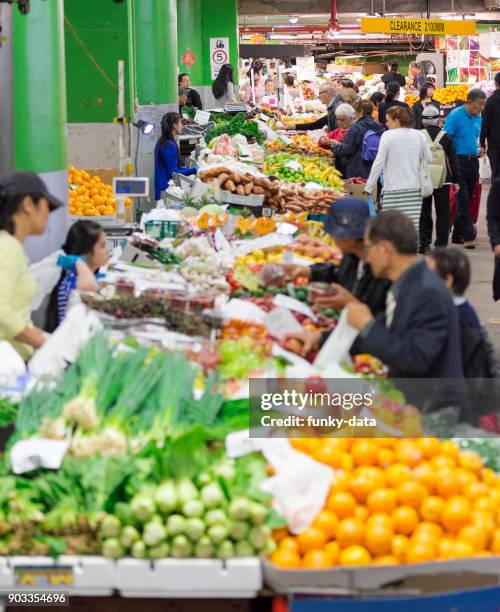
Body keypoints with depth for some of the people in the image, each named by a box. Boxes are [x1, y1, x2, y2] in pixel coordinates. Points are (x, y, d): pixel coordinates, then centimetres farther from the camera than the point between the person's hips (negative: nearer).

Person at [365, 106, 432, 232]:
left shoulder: (388, 136, -6)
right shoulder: (419, 135, 7)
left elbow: (378, 163, -8)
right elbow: (429, 159, 12)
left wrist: (369, 187, -4)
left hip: (393, 189, -4)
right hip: (415, 188, 4)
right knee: (413, 225, 2)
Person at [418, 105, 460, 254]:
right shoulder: (446, 137, -4)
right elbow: (453, 160, 0)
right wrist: (456, 181, 8)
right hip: (443, 181, 0)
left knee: (424, 213, 9)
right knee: (443, 213, 8)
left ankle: (424, 243, 7)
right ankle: (441, 244, 6)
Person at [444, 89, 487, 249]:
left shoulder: (478, 118, 12)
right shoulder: (456, 115, -10)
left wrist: (478, 150, 7)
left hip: (473, 162, 7)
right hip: (459, 162, -7)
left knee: (467, 200, 9)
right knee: (463, 199, -10)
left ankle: (457, 235, 17)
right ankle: (468, 236, -11)